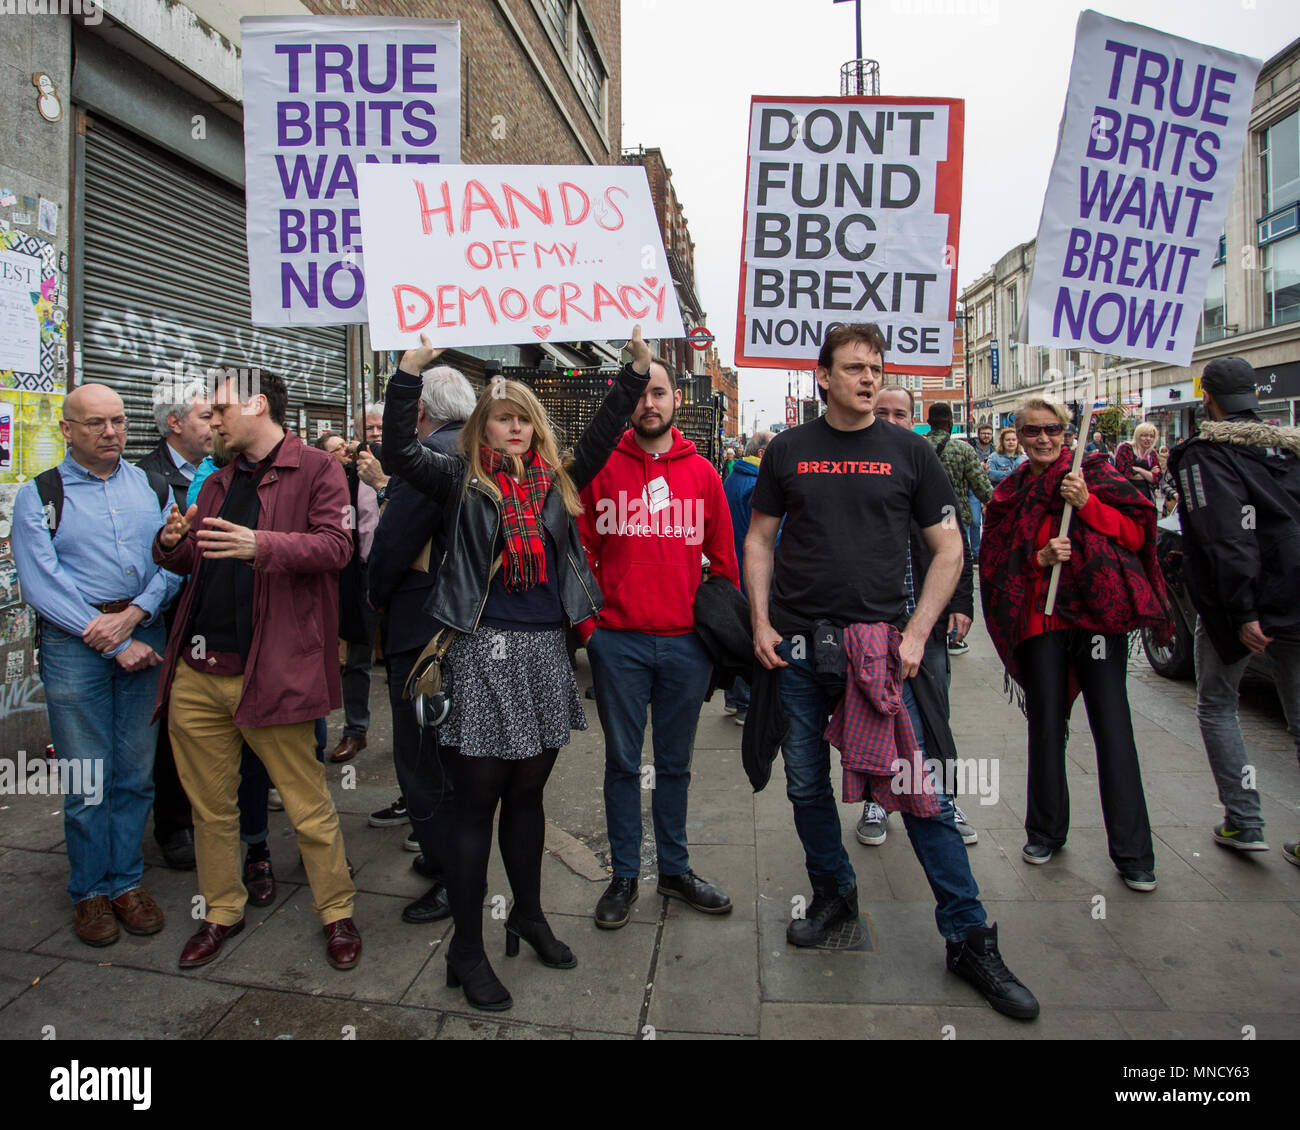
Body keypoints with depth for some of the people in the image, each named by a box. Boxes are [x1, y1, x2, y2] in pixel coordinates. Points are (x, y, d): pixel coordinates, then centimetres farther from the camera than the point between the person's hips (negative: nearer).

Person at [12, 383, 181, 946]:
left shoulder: (150, 486, 9)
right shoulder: (37, 497, 1)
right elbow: (43, 585, -7)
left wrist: (134, 615, -15)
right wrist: (113, 642, -12)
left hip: (145, 635, 2)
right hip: (75, 645, -2)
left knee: (136, 773, 9)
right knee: (88, 779, 3)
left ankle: (126, 881, 25)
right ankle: (90, 890, 22)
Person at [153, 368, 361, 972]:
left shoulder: (315, 469, -2)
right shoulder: (219, 482, 20)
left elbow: (335, 546, -16)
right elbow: (183, 562, 24)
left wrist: (261, 546, -30)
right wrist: (172, 542, 0)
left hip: (271, 671, -7)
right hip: (196, 673, 7)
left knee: (309, 808, 3)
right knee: (211, 807, 16)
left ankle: (338, 914, 21)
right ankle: (222, 912, 35)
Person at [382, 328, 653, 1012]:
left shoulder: (556, 479, 11)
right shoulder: (462, 481, 1)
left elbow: (603, 434, 11)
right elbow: (400, 452, -11)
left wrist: (636, 366, 6)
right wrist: (411, 369, -18)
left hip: (544, 653, 4)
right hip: (482, 653, -4)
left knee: (528, 793, 17)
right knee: (477, 801, 4)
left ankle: (529, 916, 36)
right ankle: (467, 950, 19)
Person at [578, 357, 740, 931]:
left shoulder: (702, 472, 5)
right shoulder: (601, 468, 1)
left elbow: (723, 558, 8)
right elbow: (581, 550, 3)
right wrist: (586, 623, -3)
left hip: (687, 644, 2)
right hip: (618, 641, -1)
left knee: (675, 762, 15)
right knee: (622, 762, 10)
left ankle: (675, 869, 31)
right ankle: (623, 876, 26)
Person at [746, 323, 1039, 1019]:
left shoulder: (909, 452, 4)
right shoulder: (788, 450, 7)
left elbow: (948, 548, 5)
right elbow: (759, 540, 11)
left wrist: (916, 633, -5)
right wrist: (761, 623, 0)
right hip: (796, 647, 2)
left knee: (921, 790, 0)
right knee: (806, 784, 11)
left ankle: (969, 938, 15)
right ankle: (833, 894, 35)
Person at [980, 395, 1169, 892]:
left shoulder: (1095, 473, 7)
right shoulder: (1008, 494, 12)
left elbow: (1136, 534, 0)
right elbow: (995, 565, 9)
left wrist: (1087, 503, -12)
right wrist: (1038, 557, -9)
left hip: (1099, 613, -1)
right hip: (1040, 622, 2)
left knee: (1113, 730, -2)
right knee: (1046, 727, 6)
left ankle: (1133, 855, 9)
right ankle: (1045, 833, 25)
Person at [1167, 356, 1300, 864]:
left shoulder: (1206, 455, -11)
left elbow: (1225, 539, -21)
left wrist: (1241, 612, -22)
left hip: (1244, 607, -6)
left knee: (1216, 706, 12)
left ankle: (1243, 822, 12)